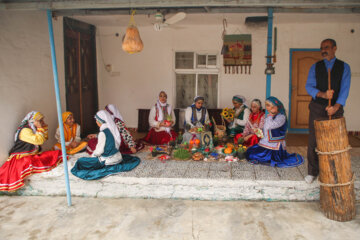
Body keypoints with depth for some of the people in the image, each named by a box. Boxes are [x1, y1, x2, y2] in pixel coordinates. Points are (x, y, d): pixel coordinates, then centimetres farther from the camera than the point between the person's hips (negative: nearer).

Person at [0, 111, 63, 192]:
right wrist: (40, 128, -17)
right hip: (22, 157, -8)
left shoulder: (33, 129, 12)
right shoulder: (25, 130, -15)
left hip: (34, 155, 8)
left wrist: (45, 128, 12)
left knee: (57, 153, -3)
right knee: (28, 162, -42)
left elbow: (44, 139, 24)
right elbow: (38, 140, -26)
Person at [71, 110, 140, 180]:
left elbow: (100, 150, -16)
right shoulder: (113, 129, 0)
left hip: (107, 160, -8)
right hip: (118, 158, 8)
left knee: (81, 161, 2)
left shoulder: (103, 133, -22)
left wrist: (93, 155, 2)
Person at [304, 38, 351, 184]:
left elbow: (345, 88, -6)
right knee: (313, 141, 1)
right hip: (317, 108, 1)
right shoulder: (315, 67, 5)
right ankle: (312, 172, 12)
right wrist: (322, 94, -24)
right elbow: (309, 86, -4)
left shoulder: (344, 67, 3)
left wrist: (337, 106, -22)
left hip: (335, 109, 0)